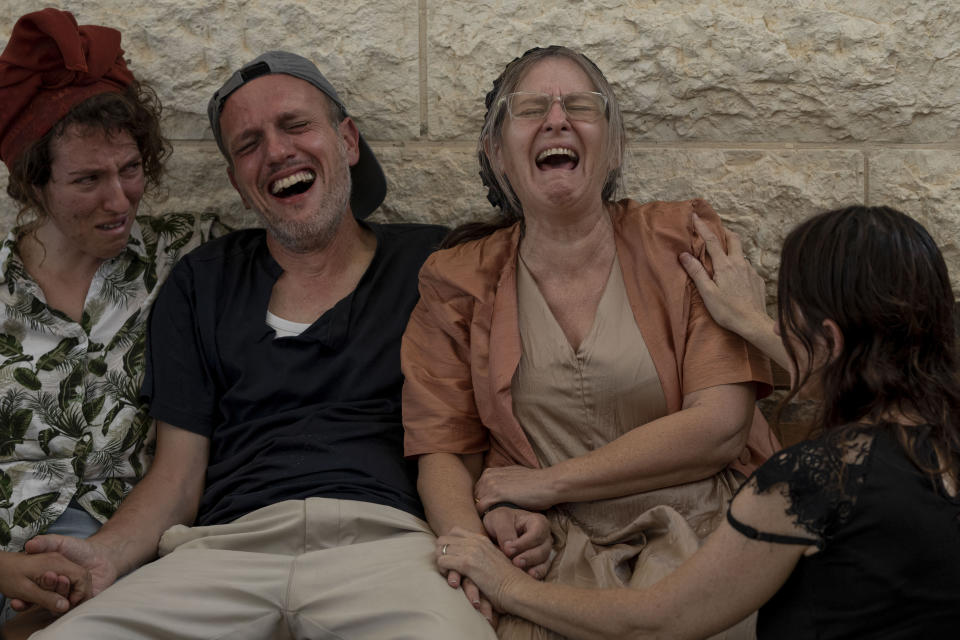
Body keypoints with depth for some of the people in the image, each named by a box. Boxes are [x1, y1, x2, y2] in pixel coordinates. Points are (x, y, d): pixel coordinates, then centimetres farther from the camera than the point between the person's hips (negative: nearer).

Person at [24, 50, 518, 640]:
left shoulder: (433, 261, 16)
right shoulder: (201, 286, 20)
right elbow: (178, 472, 15)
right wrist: (105, 556, -5)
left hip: (388, 540, -2)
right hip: (227, 547, 3)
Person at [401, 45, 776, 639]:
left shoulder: (685, 238, 4)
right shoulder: (458, 283, 9)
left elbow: (720, 425, -6)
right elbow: (443, 452, 7)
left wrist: (545, 483, -7)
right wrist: (472, 548, -16)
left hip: (695, 529, -1)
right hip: (556, 550, 2)